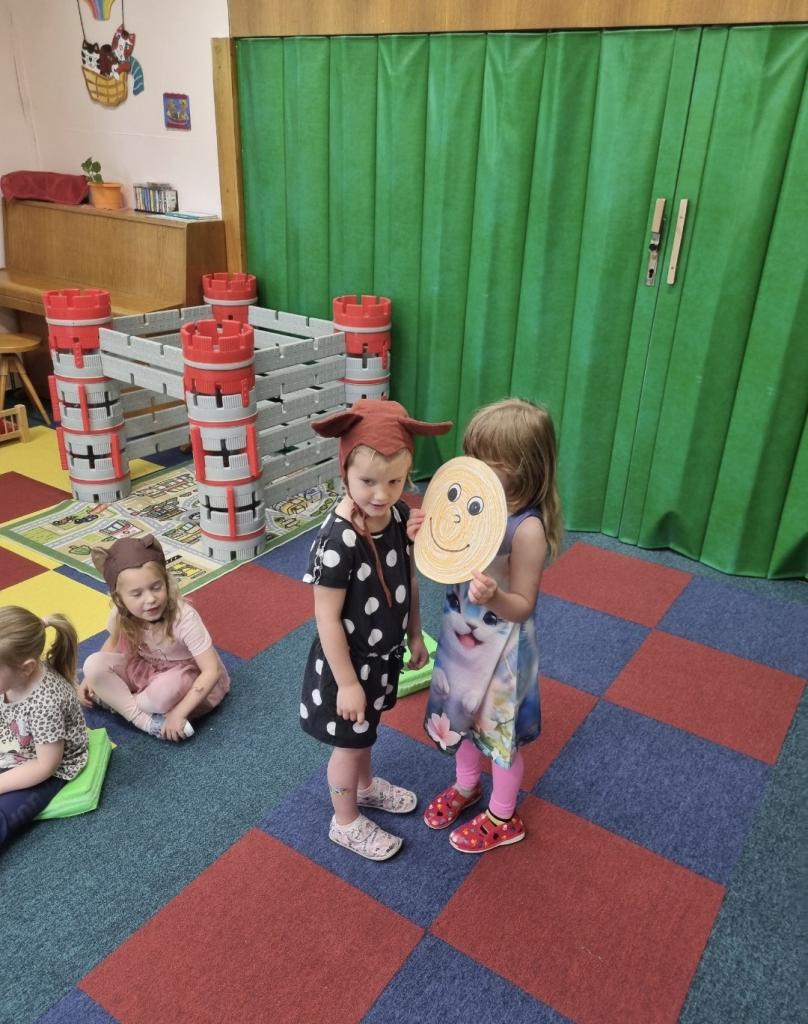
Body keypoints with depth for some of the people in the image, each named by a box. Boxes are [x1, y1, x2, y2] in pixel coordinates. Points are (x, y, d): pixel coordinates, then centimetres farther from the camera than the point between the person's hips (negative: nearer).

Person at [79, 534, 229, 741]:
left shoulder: (184, 617, -32)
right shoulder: (121, 615, -17)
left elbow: (212, 671, -32)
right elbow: (114, 642, 9)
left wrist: (179, 712, -34)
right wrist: (92, 679, 1)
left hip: (188, 675, -5)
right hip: (147, 669, 5)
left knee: (165, 692, -38)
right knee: (93, 664, -17)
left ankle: (115, 699, -7)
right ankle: (146, 721, -20)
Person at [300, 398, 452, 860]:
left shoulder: (401, 514, -12)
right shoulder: (340, 538, -34)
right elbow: (327, 618, -25)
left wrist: (415, 634, 11)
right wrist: (347, 682, -18)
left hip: (384, 652, 7)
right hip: (349, 660, -6)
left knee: (367, 728, 31)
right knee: (349, 743, 16)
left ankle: (365, 786, 58)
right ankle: (346, 822, 42)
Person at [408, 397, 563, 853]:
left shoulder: (527, 529, -28)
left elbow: (522, 607, -22)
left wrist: (494, 596, -42)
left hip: (499, 650, -7)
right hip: (461, 636, 7)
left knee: (500, 734, 16)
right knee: (461, 717, 26)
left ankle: (503, 819, 41)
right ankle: (466, 787, 54)